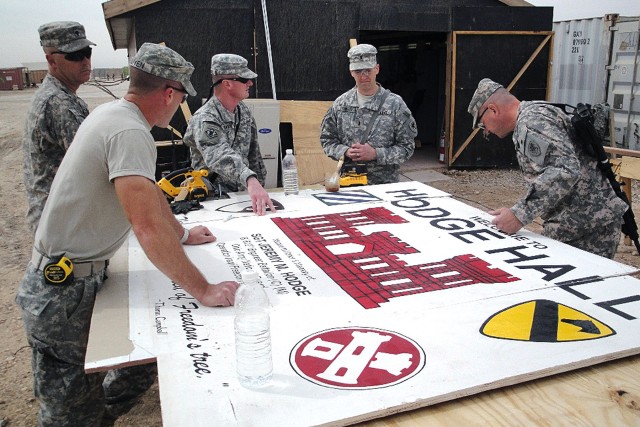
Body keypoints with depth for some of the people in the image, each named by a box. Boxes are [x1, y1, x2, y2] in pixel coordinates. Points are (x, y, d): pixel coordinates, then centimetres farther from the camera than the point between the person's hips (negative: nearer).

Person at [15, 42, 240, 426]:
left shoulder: (112, 113, 6)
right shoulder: (130, 133, -25)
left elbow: (148, 190, 18)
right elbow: (148, 226, -34)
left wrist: (182, 234, 24)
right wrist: (204, 290, -30)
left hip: (66, 276, 9)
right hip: (64, 290, -9)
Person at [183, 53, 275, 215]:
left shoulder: (243, 110, 6)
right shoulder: (205, 120, -18)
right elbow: (220, 156, -36)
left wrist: (260, 185, 10)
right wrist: (250, 180, -52)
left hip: (243, 192, 6)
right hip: (215, 194, -6)